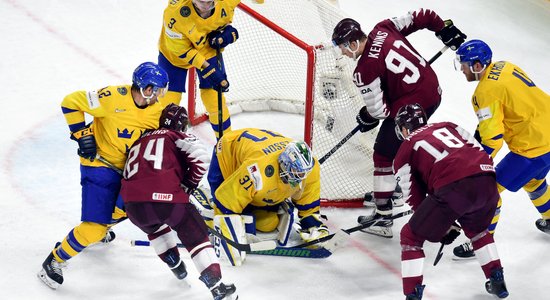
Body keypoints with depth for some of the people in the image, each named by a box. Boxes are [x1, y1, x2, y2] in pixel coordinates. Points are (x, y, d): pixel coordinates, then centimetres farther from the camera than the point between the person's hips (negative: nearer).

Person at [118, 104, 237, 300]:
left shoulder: (140, 141, 33)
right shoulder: (177, 136, 17)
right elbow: (200, 158, -1)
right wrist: (189, 184, 12)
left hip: (133, 205, 5)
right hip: (167, 197, -5)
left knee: (155, 227, 38)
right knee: (197, 237, 9)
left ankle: (176, 266, 39)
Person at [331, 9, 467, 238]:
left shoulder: (364, 70, -21)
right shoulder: (384, 29, -2)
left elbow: (379, 110, -15)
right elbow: (421, 16, 4)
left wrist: (366, 118, 7)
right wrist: (446, 29, 20)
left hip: (409, 107, -9)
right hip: (432, 91, 9)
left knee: (384, 156, 4)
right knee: (400, 141, 30)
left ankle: (383, 218, 5)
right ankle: (395, 188, 45)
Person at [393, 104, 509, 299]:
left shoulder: (404, 153, 22)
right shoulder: (447, 127, 33)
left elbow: (415, 198, 19)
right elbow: (480, 150, 24)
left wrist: (445, 227, 27)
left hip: (452, 187, -5)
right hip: (486, 179, 5)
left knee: (411, 236, 14)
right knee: (477, 228, 37)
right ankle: (497, 280, 37)